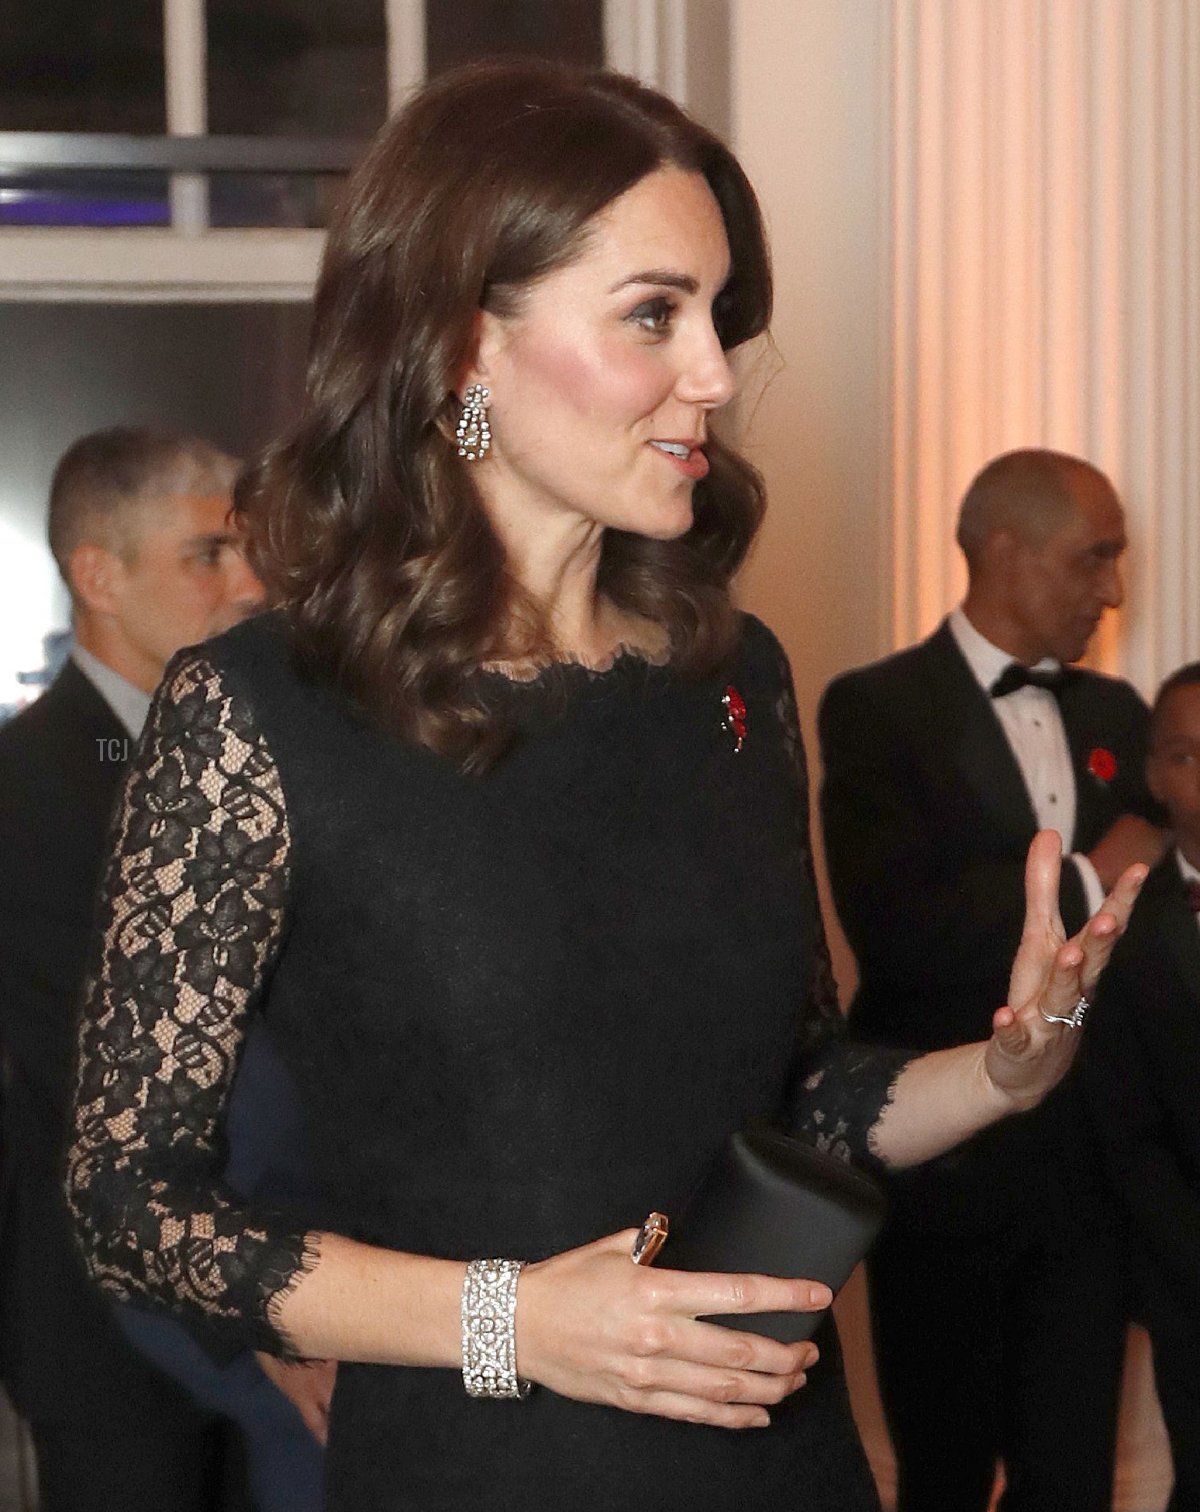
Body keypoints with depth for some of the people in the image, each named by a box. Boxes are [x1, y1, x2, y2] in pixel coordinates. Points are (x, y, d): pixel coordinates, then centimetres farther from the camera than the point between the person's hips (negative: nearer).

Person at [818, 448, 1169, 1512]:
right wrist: (1086, 883, -13)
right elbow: (895, 933, -20)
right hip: (945, 1168, -4)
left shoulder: (1116, 714, 11)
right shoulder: (878, 709, -8)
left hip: (1090, 1168, 4)